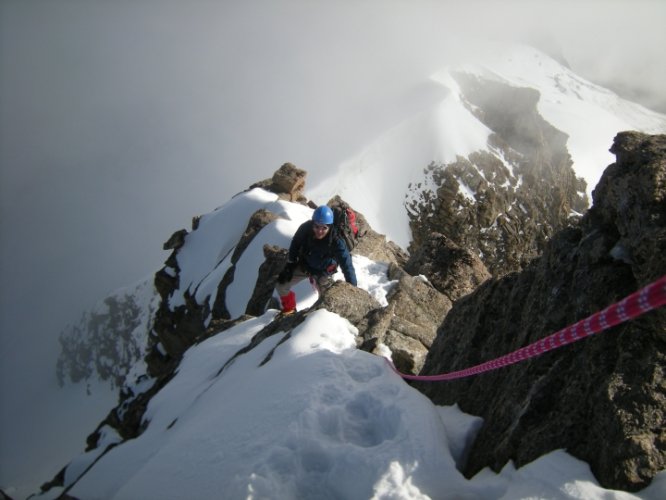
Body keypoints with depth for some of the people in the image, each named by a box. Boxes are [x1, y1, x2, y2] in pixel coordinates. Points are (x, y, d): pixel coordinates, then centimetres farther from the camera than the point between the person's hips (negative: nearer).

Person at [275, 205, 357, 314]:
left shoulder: (336, 241, -37)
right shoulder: (305, 228, -30)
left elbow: (347, 265, -34)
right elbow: (295, 245, -9)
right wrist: (289, 266, -4)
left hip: (323, 273, -3)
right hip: (303, 265, 3)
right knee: (281, 285, 4)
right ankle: (289, 309, 32)